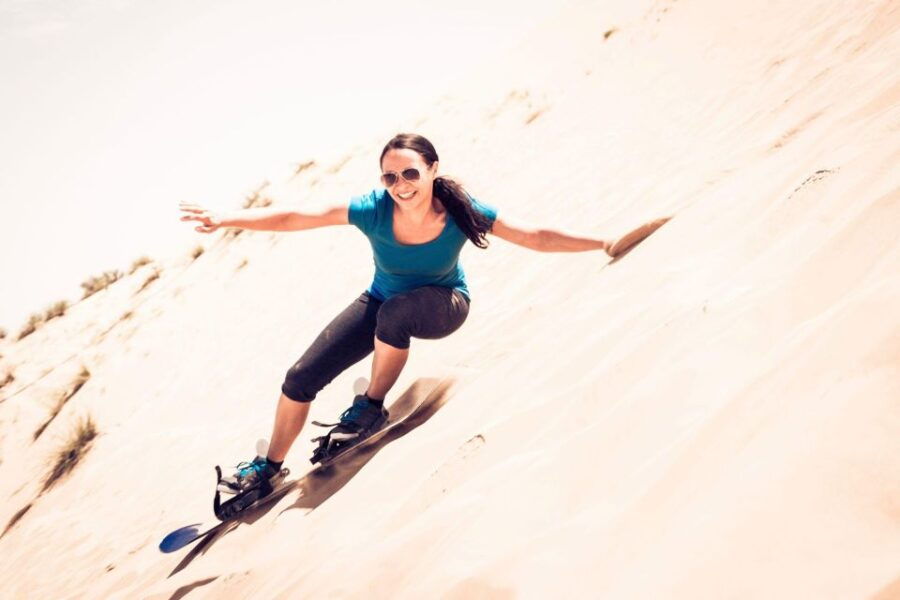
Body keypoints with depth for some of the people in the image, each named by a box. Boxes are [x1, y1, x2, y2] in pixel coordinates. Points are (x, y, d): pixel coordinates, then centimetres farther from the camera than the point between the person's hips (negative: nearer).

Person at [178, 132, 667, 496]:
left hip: (443, 307, -2)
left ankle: (372, 407, -14)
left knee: (396, 309, -41)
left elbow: (536, 237, -20)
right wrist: (225, 220, -27)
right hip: (383, 304, 3)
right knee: (300, 379, -4)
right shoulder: (373, 211, -26)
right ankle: (270, 465, 23)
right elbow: (292, 218, -22)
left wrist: (605, 243, -22)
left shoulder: (462, 212, -27)